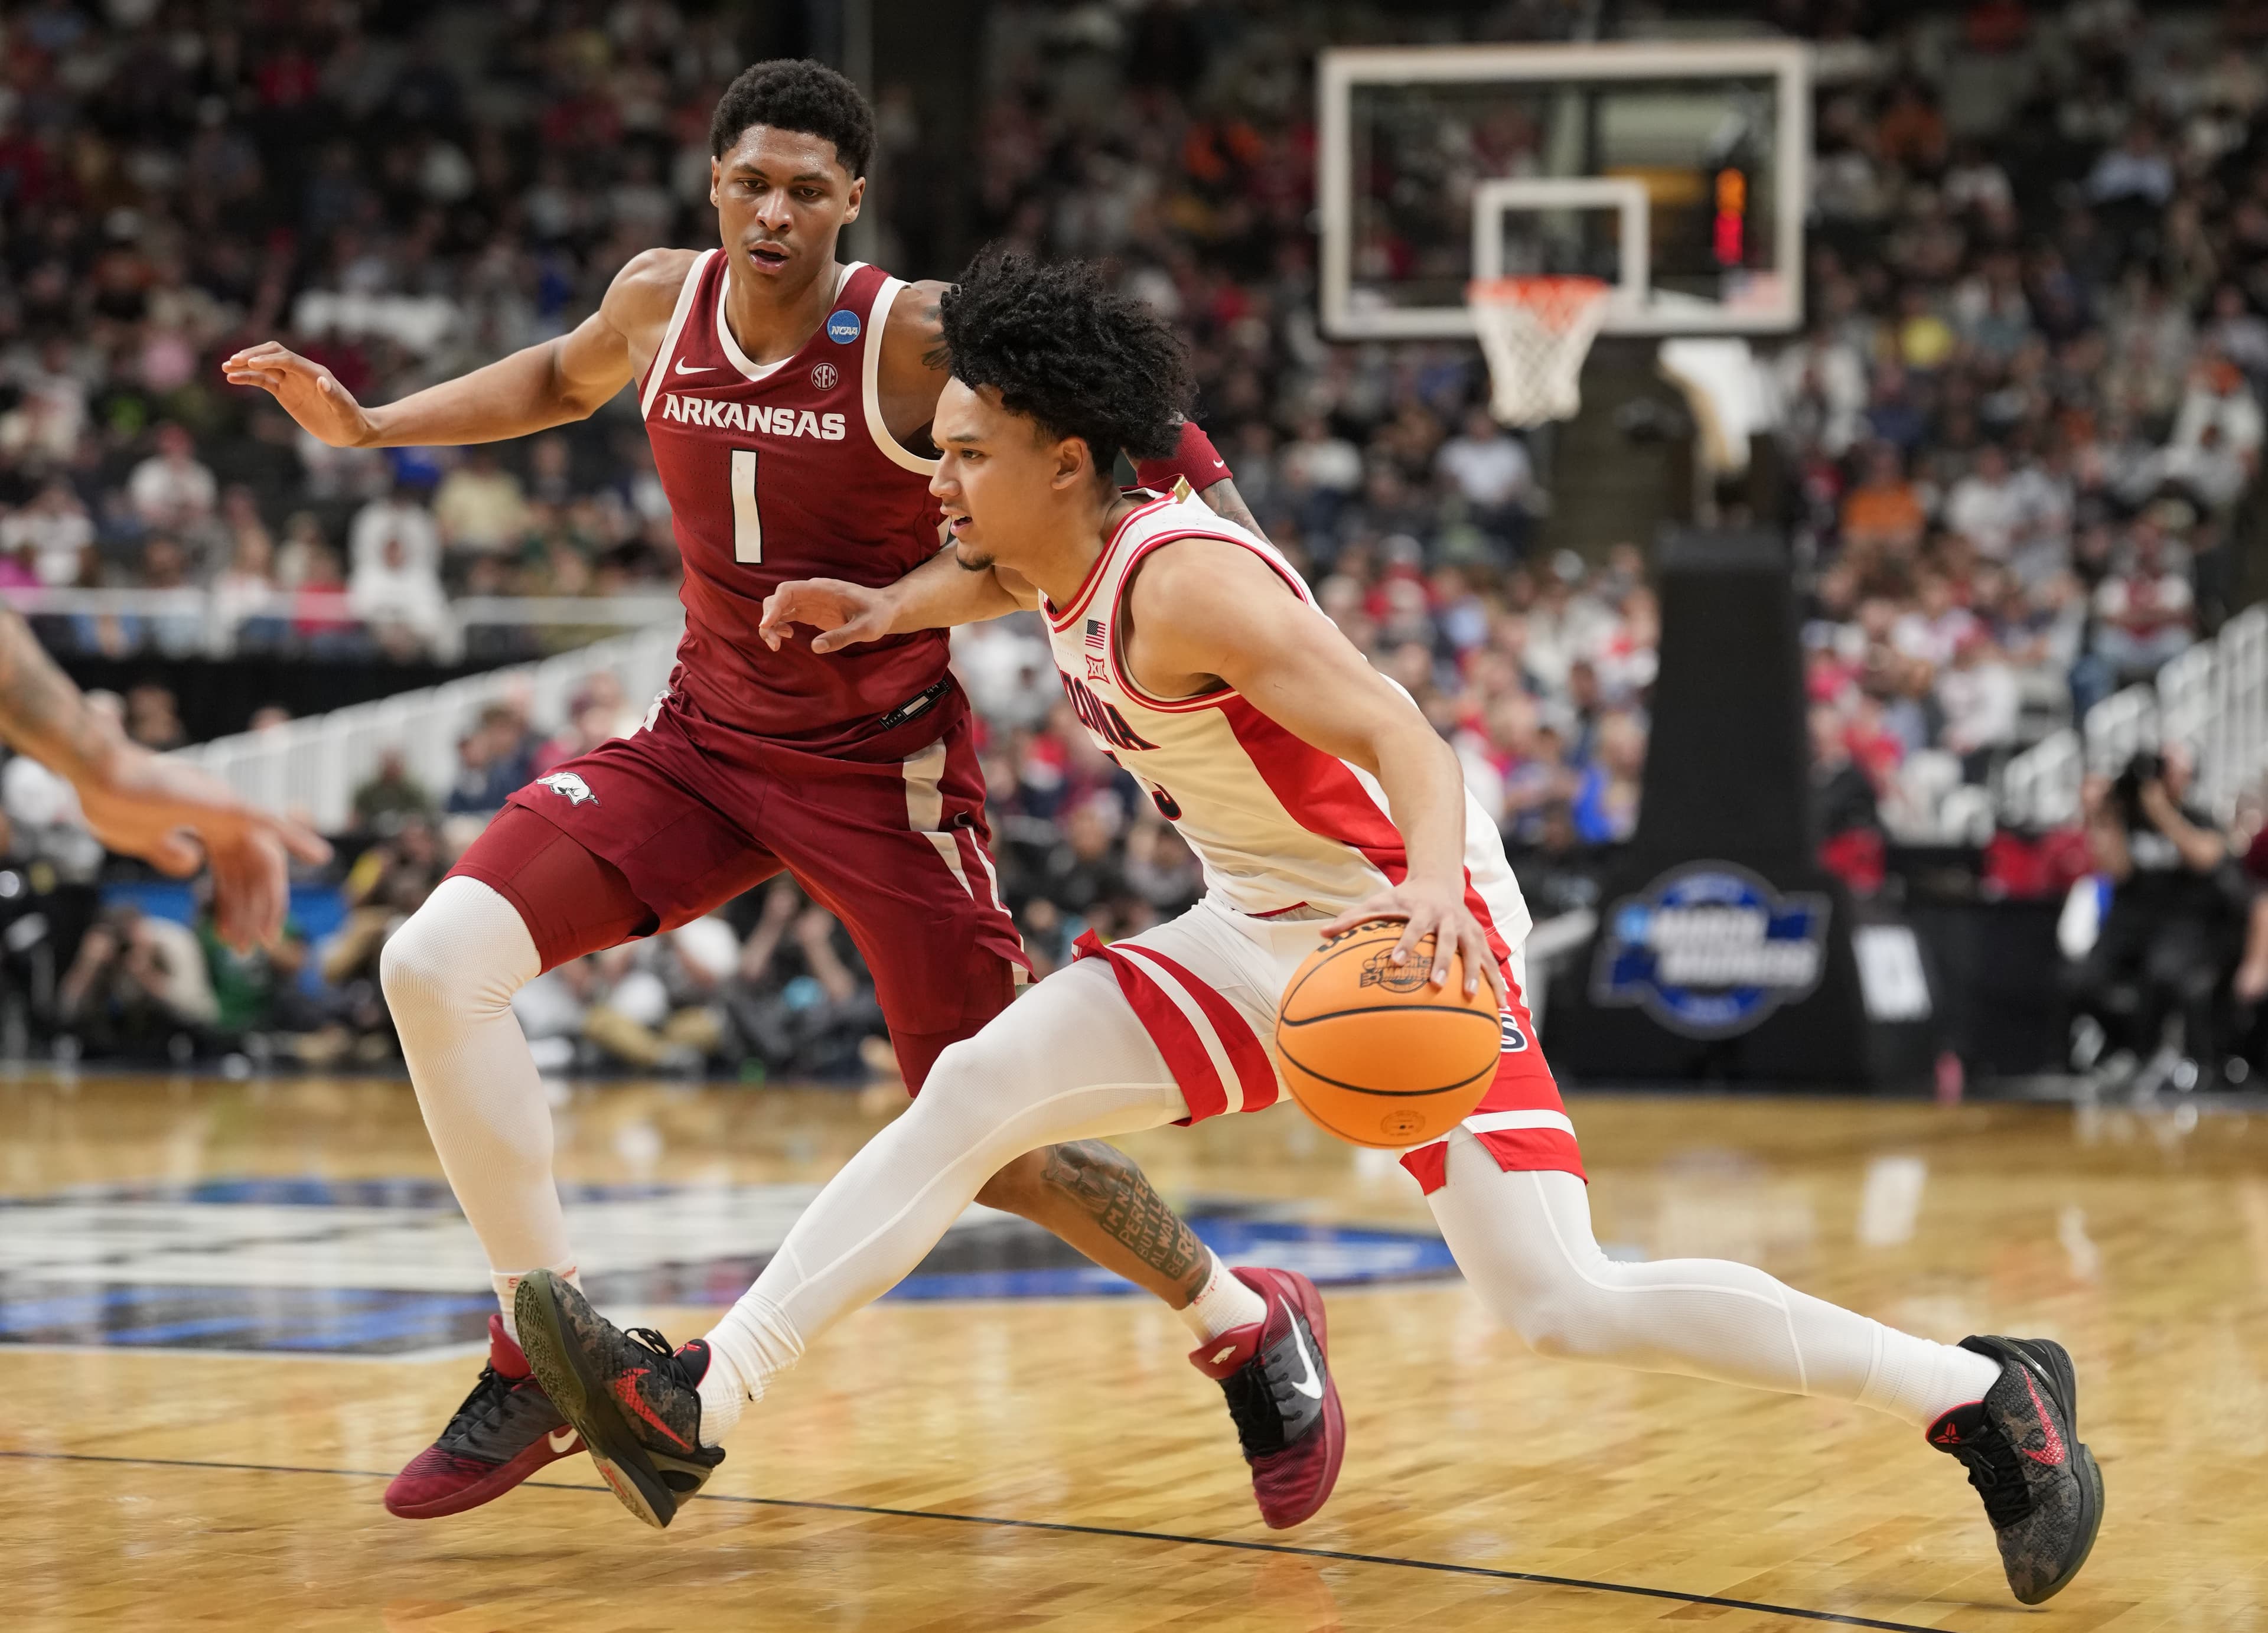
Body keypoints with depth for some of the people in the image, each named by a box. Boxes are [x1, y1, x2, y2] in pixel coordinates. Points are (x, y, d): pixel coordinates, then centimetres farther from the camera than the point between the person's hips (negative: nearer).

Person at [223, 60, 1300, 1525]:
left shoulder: (920, 337, -19)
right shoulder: (662, 302, -3)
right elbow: (567, 378, 22)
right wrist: (366, 424, 15)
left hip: (887, 769, -4)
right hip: (708, 737, 5)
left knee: (1005, 1153, -5)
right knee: (436, 963, -15)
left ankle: (1248, 1329, 24)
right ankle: (549, 1361, -4)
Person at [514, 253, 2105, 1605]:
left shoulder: (1183, 581, -24)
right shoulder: (1064, 566, 1)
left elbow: (1395, 729, -34)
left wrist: (1435, 887, -52)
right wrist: (887, 608, 11)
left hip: (1409, 927, -9)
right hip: (1270, 933, 9)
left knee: (1564, 1304, -17)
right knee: (976, 1090, -2)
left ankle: (1986, 1395, -5)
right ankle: (693, 1410, -3)